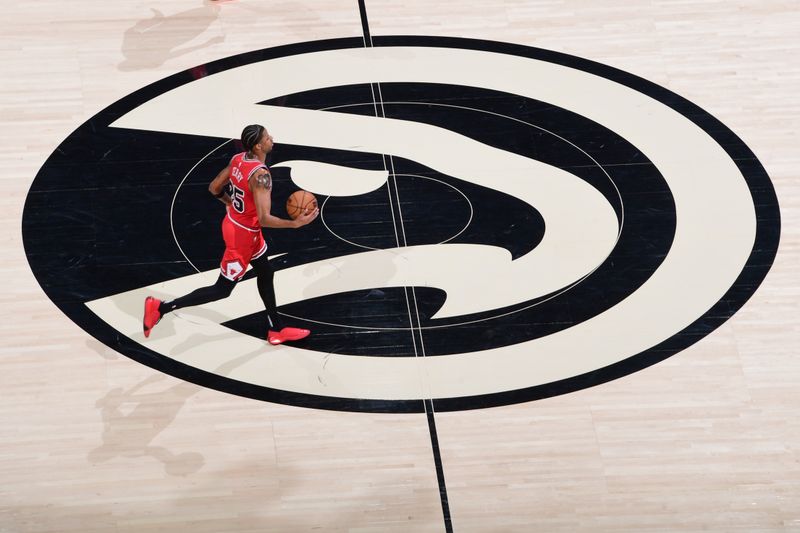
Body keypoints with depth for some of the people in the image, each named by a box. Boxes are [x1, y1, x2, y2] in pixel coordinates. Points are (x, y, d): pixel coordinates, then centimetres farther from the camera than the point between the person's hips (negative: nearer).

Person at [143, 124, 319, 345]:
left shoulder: (238, 159, -6)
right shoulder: (260, 175, -31)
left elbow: (214, 188, 6)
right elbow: (264, 219, -34)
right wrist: (296, 223, -27)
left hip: (234, 221, 9)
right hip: (242, 235, -9)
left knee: (266, 274, 24)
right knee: (222, 290, 5)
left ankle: (277, 330, 38)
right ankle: (161, 307, 6)